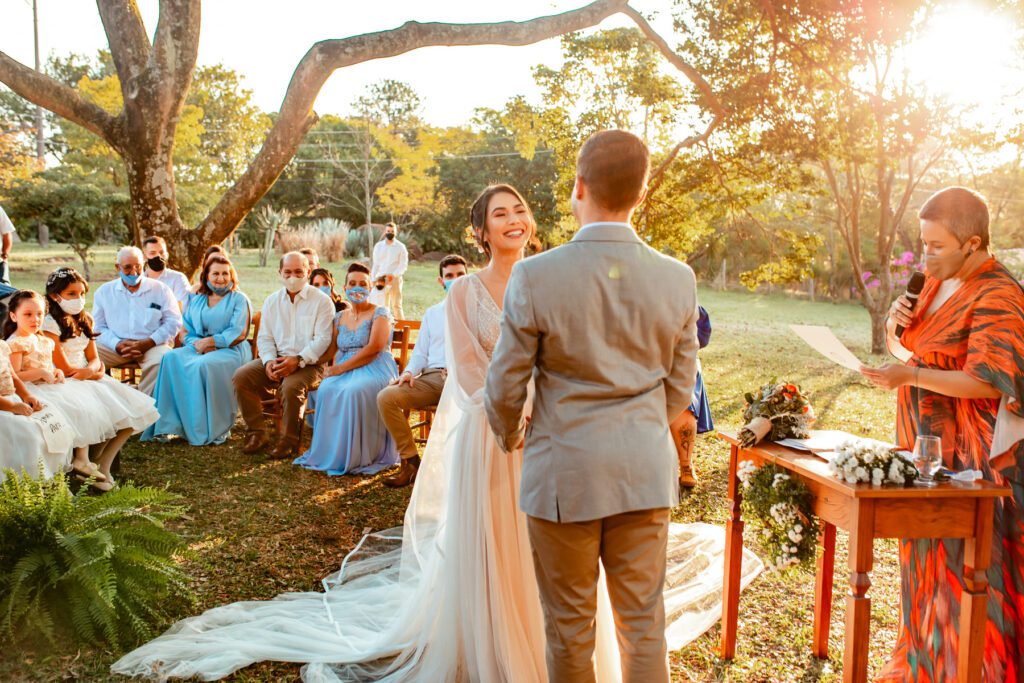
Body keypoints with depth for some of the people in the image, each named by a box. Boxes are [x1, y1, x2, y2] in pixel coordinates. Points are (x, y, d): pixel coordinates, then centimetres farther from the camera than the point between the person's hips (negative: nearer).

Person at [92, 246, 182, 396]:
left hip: (152, 345, -2)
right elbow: (98, 326, 10)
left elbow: (173, 322, 5)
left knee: (162, 360, -35)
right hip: (114, 345, 2)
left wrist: (149, 342, -10)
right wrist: (117, 344, -10)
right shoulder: (104, 292, 15)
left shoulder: (160, 289, 11)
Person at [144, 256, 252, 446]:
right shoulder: (195, 300, 19)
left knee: (203, 365, -35)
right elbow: (186, 332, 13)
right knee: (172, 359, -24)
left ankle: (213, 430, -24)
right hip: (198, 349, 5)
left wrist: (208, 342, -13)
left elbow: (238, 334, -6)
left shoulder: (239, 299, 5)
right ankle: (169, 425, -24)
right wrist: (197, 343, -9)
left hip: (231, 351, -5)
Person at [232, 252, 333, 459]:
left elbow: (322, 339, -10)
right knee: (240, 377, -17)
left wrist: (298, 360, -22)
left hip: (309, 362, -5)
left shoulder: (322, 301, -2)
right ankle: (257, 433, -8)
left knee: (291, 386, -34)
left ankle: (289, 440, -14)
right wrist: (269, 361, -8)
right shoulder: (272, 301, 15)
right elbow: (264, 337, 12)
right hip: (276, 359, 5)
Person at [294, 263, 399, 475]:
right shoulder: (339, 318, 18)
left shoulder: (380, 314, 1)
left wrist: (342, 367, -17)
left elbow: (373, 349, -12)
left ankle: (356, 456, -23)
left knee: (354, 391, -35)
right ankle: (327, 453, -15)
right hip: (344, 369, 5)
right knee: (326, 390, -27)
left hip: (374, 370, -4)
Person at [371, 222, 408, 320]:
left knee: (396, 305, -7)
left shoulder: (400, 247, 0)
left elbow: (403, 265, -4)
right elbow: (376, 264, 11)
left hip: (395, 279, -3)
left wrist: (393, 275, -16)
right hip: (381, 279, 3)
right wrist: (373, 280, 5)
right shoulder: (378, 246, 10)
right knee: (383, 305, 7)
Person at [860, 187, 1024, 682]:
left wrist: (913, 374, -29)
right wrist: (896, 321, -4)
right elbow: (902, 348, 17)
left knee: (966, 564, -2)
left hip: (971, 455, -8)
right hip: (927, 442, 8)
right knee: (928, 558, 16)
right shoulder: (936, 280, 10)